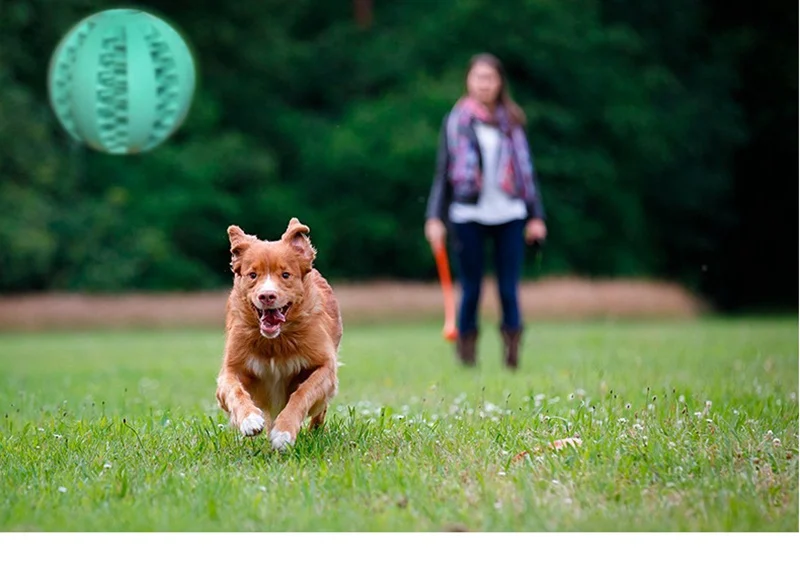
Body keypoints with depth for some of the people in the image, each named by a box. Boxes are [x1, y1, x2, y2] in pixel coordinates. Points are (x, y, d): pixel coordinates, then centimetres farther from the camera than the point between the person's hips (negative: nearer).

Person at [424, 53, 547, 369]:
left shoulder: (511, 121, 10)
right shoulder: (455, 121, 5)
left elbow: (526, 169, 13)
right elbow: (442, 173, 6)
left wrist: (536, 215, 8)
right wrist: (434, 218, -1)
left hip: (509, 215, 1)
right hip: (468, 216, -1)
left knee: (509, 289, -2)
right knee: (471, 290, 1)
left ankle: (512, 355, 2)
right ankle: (466, 354, 9)